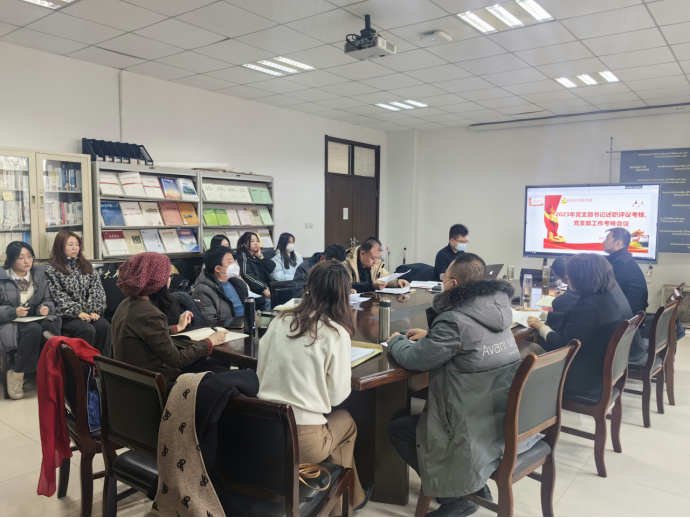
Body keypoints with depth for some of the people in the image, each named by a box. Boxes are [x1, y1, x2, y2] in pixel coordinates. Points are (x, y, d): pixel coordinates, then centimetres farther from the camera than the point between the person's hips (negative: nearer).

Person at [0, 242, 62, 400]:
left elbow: (48, 300, 11)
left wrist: (45, 308, -11)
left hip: (37, 320, 3)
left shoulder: (39, 274, 11)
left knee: (50, 327, -34)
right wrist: (13, 312, -21)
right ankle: (17, 375, -18)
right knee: (34, 329, -37)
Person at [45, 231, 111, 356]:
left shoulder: (86, 266, 17)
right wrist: (77, 312, -15)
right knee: (88, 330, -31)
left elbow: (97, 290, 8)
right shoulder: (52, 270, 4)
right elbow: (58, 296, -5)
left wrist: (94, 311, -8)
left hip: (89, 313, 4)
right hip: (67, 316, -4)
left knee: (104, 326, -25)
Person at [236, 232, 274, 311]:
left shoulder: (257, 256, 24)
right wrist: (264, 289, -20)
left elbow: (272, 268, 13)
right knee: (268, 301, -29)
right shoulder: (243, 256, 4)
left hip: (266, 289, 7)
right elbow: (247, 275, -12)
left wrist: (260, 256, 4)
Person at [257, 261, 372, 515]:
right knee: (346, 421, 27)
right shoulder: (337, 333, -11)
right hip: (302, 440, -5)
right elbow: (337, 396, -5)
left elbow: (260, 374, 9)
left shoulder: (280, 320, 2)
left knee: (339, 420, 30)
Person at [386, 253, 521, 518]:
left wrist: (396, 341, 7)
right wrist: (431, 335, 15)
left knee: (398, 429, 10)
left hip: (481, 432, -8)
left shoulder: (456, 319, -23)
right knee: (424, 408, 29)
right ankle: (475, 483, 29)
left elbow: (413, 359, -13)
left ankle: (454, 496, 10)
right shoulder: (495, 310, 2)